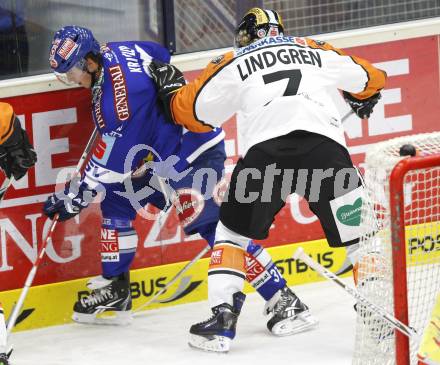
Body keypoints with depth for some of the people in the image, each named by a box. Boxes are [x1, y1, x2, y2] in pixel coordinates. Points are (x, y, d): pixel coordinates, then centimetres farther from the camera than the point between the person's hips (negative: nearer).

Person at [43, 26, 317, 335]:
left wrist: (75, 197, -14)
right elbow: (159, 54, 21)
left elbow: (112, 161, -22)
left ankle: (286, 304, -17)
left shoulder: (119, 94, -27)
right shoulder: (111, 52, 0)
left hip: (194, 153, -11)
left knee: (212, 225, -18)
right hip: (164, 153, 11)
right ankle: (115, 291, 21)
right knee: (116, 198, 12)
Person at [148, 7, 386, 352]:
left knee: (233, 231, 18)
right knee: (359, 233, 10)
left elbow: (195, 113, 25)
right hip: (325, 147, 1)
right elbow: (369, 79, 42)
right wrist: (362, 101, 65)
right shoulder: (316, 51, 30)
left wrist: (171, 86, 46)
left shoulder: (234, 62, 24)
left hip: (267, 151, -1)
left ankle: (223, 316, 7)